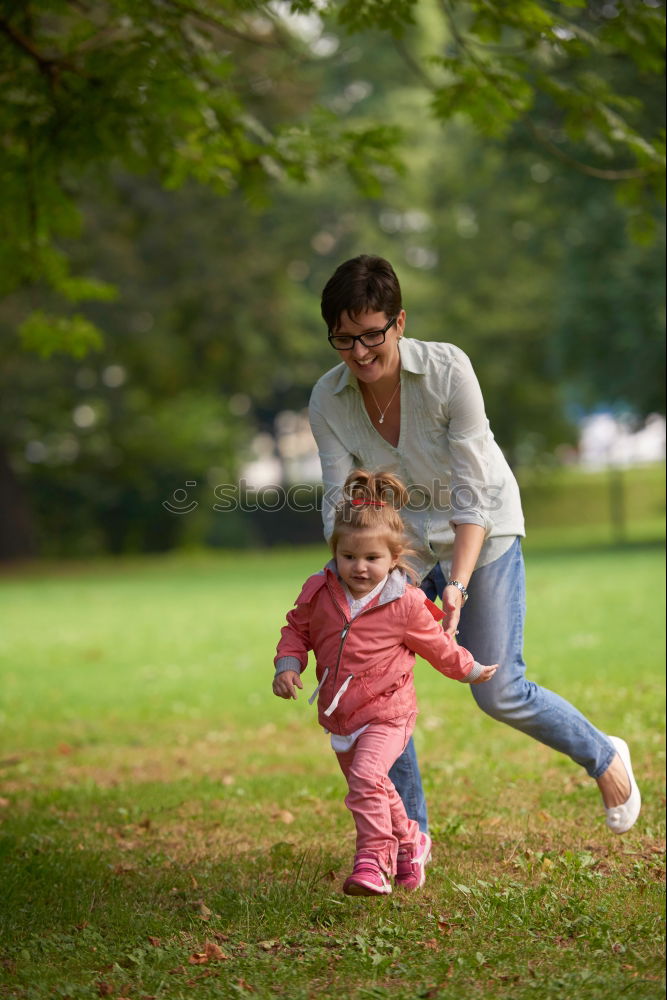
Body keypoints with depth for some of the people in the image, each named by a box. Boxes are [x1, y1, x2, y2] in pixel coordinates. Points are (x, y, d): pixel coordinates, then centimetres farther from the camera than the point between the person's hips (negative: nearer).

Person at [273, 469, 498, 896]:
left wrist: (471, 670, 14)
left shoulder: (405, 604, -14)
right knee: (376, 790, 19)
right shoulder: (319, 592, -6)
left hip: (386, 714, -5)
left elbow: (436, 645, 2)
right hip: (339, 716, 5)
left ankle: (373, 860, -20)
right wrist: (288, 666, -7)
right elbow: (297, 629, 10)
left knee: (367, 778, -26)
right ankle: (409, 843, 42)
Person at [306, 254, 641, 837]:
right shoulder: (328, 400, -16)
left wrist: (456, 586, -35)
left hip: (483, 533, -3)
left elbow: (472, 495, -26)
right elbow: (341, 502, -15)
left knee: (498, 691, -7)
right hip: (401, 543, 4)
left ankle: (604, 757, 21)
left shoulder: (448, 371, -27)